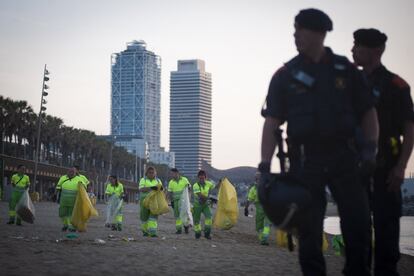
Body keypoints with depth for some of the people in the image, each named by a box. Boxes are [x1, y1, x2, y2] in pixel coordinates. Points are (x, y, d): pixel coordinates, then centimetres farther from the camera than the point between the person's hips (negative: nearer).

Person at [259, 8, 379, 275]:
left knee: (359, 222, -2)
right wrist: (265, 167, -9)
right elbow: (271, 124, 1)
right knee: (309, 228, 2)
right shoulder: (285, 75, 4)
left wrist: (370, 147, -5)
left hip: (343, 155, 1)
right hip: (305, 160, -1)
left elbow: (368, 111, 11)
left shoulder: (346, 70, 7)